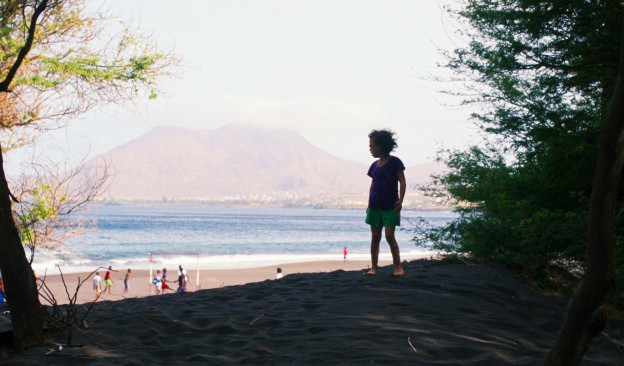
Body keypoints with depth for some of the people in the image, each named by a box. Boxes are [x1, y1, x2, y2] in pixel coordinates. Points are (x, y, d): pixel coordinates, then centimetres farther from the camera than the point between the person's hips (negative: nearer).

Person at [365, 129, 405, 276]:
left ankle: (398, 267, -4)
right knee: (375, 238, 5)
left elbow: (402, 182, -6)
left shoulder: (394, 162, -5)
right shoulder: (374, 165, 10)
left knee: (389, 236, -12)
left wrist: (400, 200, -15)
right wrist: (369, 205, 10)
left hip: (390, 207, -5)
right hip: (375, 207, 5)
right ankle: (373, 268, 9)